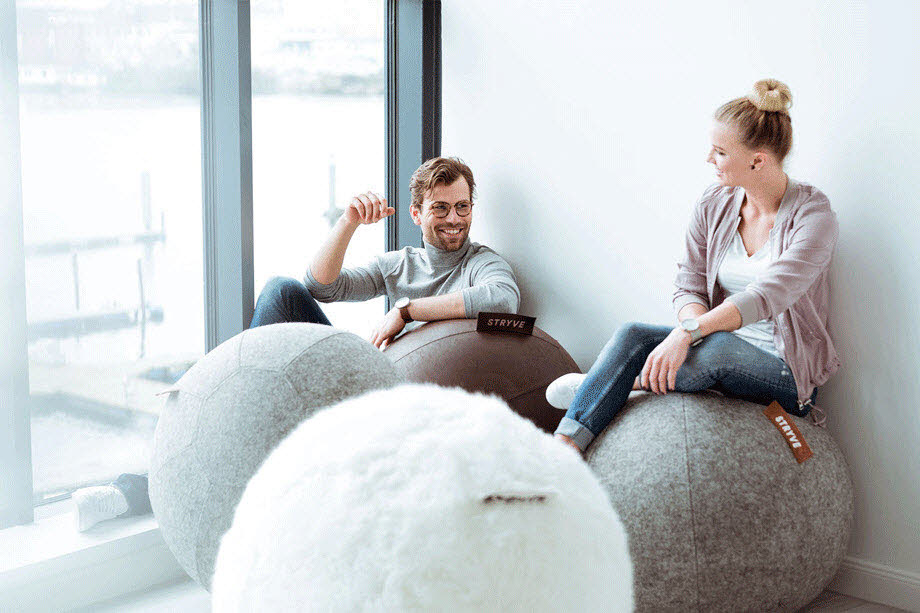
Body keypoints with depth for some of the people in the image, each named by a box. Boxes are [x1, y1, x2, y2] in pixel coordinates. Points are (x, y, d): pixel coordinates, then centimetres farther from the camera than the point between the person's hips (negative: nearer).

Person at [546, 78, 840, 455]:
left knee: (718, 348, -37)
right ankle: (563, 450, -31)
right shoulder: (714, 205, 5)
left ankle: (623, 383, -9)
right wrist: (696, 332, -23)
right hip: (723, 349, 5)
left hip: (787, 371, -5)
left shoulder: (813, 215, -13)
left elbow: (765, 296, -26)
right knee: (632, 336, -20)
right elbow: (688, 287, 1)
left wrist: (688, 332, -38)